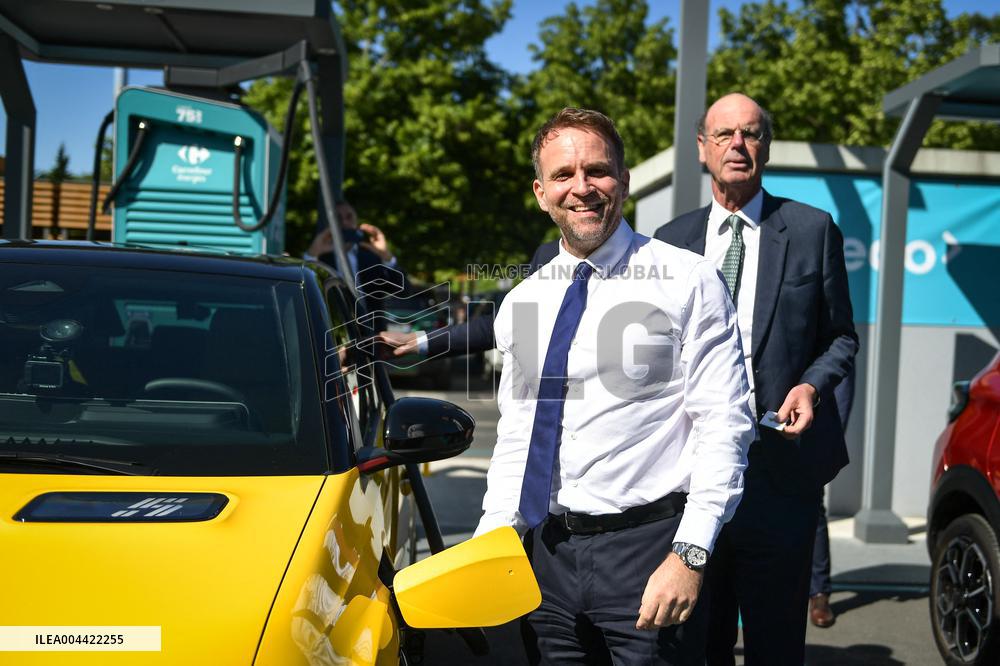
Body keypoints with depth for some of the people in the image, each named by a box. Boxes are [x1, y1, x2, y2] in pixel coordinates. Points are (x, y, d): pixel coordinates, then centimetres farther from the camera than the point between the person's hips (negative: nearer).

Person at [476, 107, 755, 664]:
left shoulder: (687, 282, -4)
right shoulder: (520, 304, 10)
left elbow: (724, 426, -9)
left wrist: (690, 554, -17)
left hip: (649, 549, -4)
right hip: (548, 554, 5)